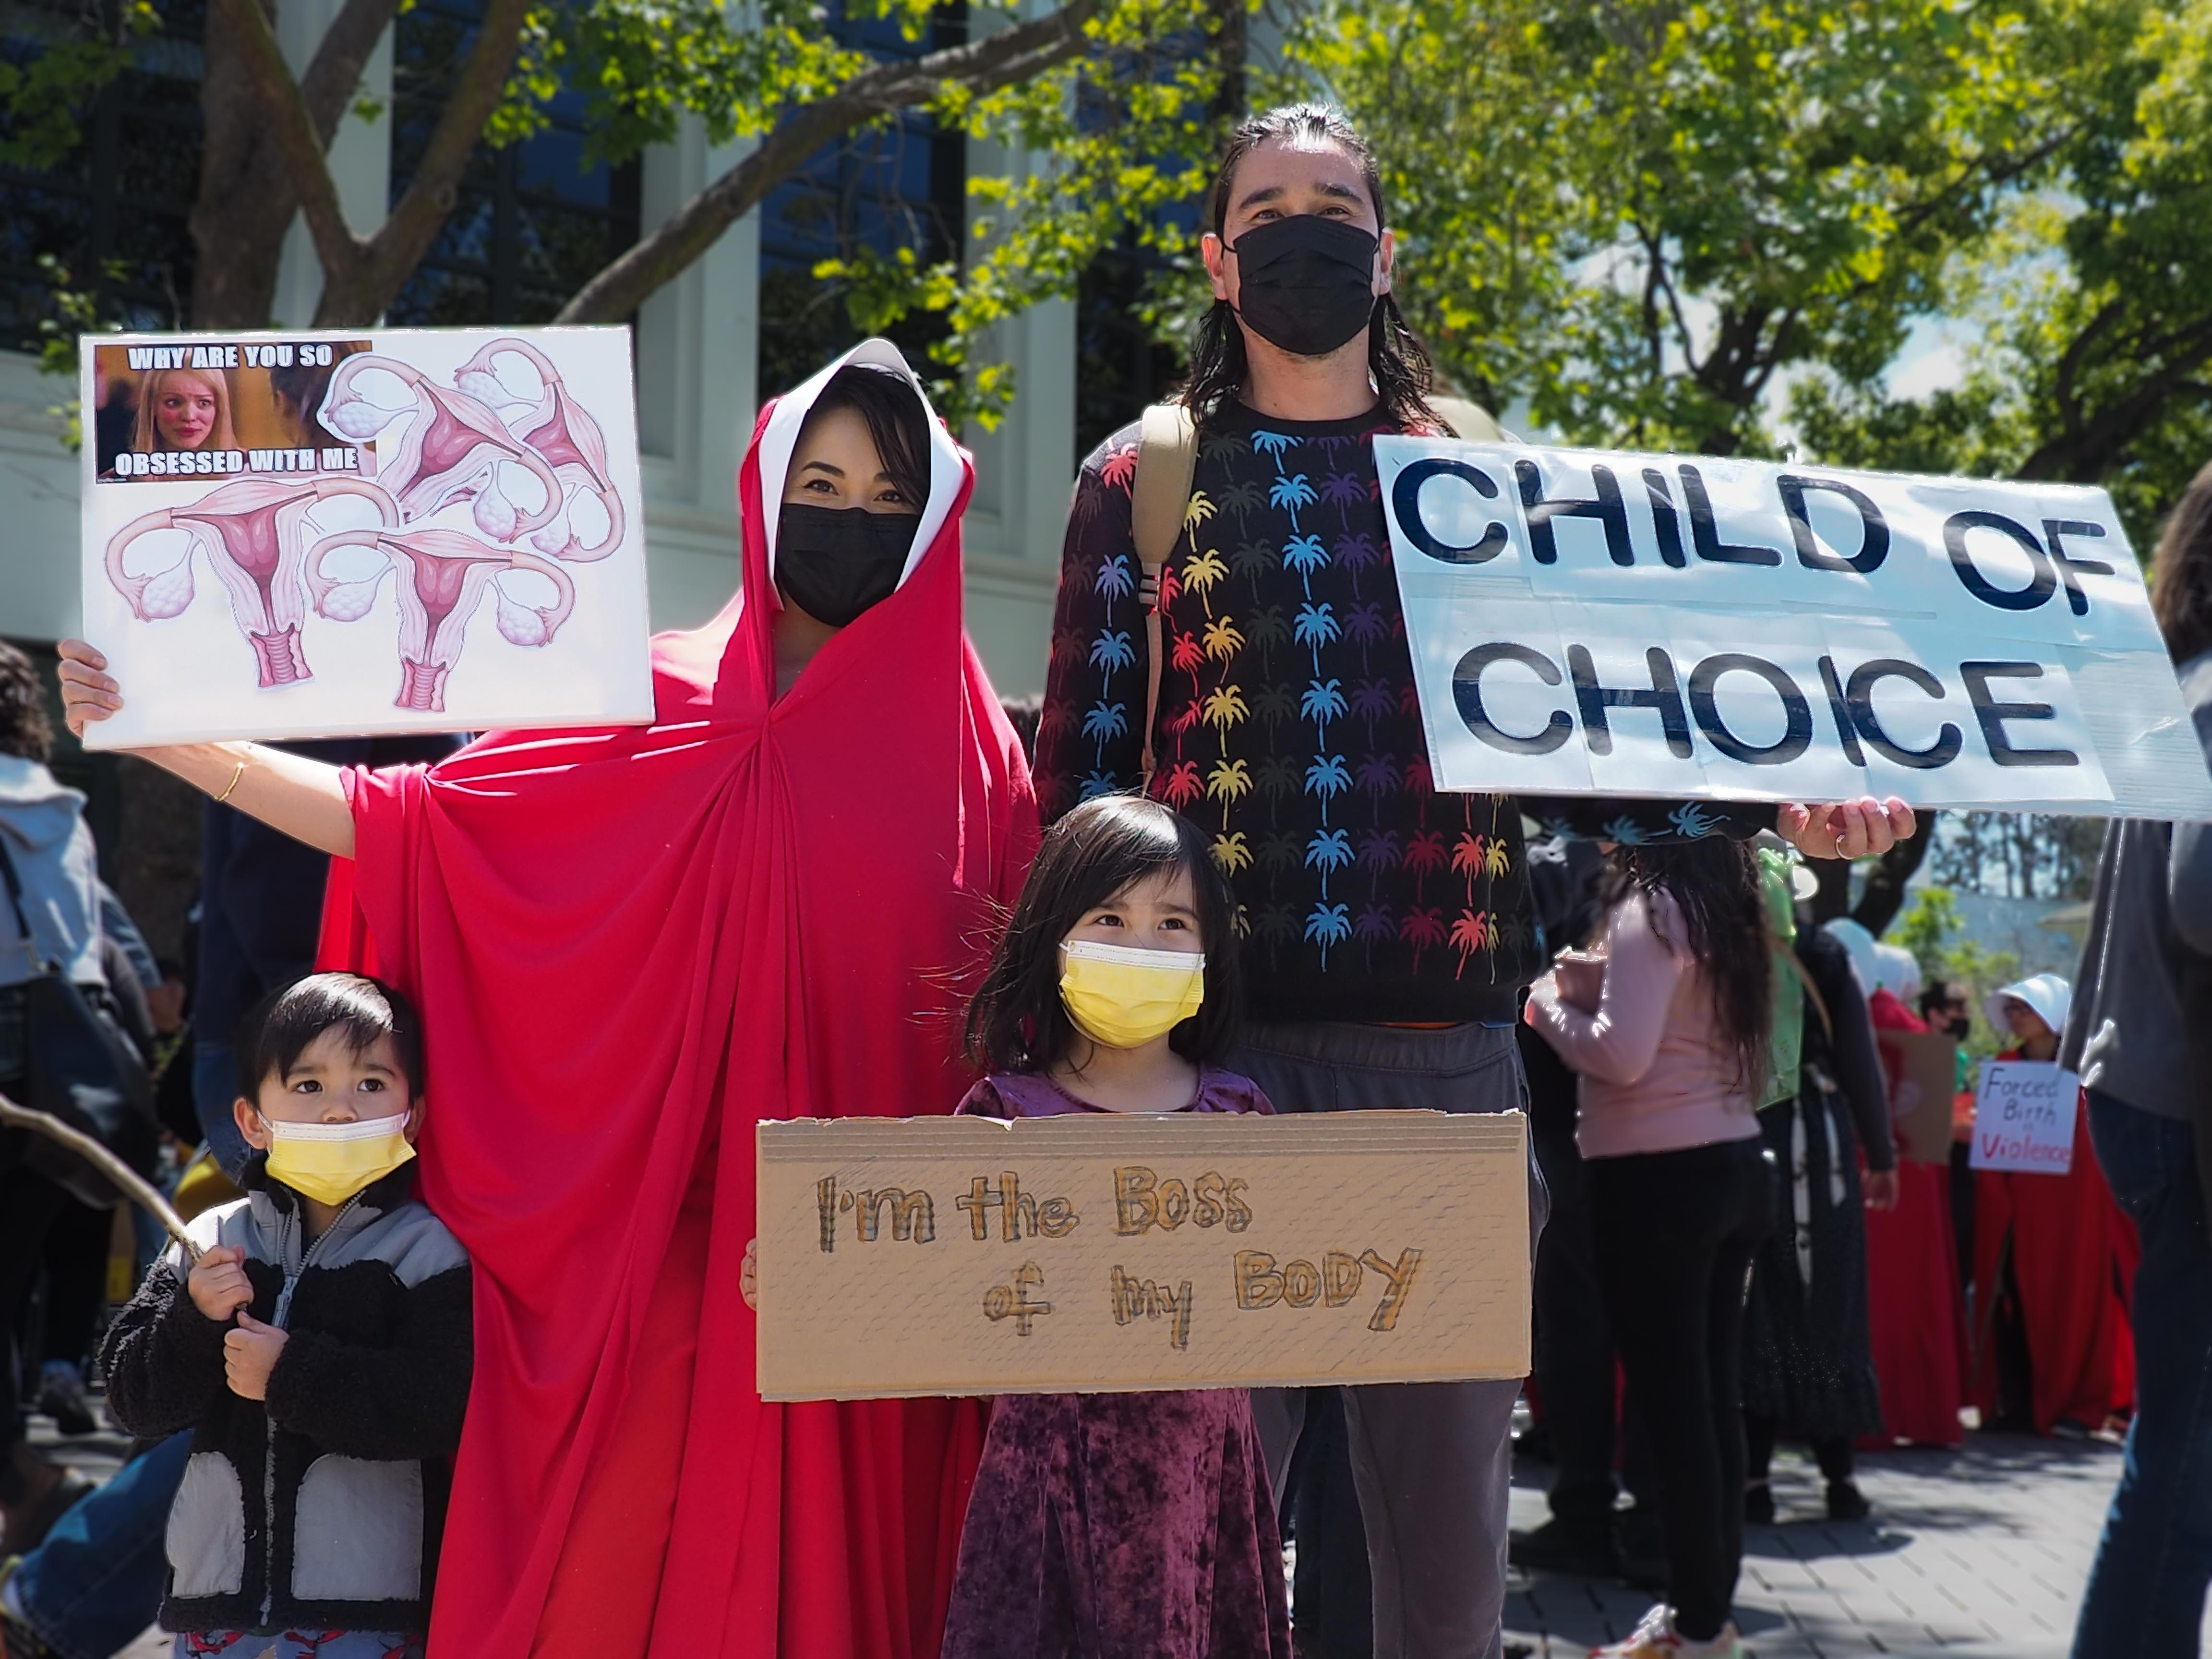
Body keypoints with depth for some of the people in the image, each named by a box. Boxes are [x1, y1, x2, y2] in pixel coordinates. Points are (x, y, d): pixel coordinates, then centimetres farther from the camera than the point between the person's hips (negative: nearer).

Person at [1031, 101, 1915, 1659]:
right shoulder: (1145, 482, 10)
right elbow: (1082, 774, 6)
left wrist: (1766, 806, -2)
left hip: (1450, 1053, 2)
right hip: (1218, 1040, -2)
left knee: (1450, 1517, 6)